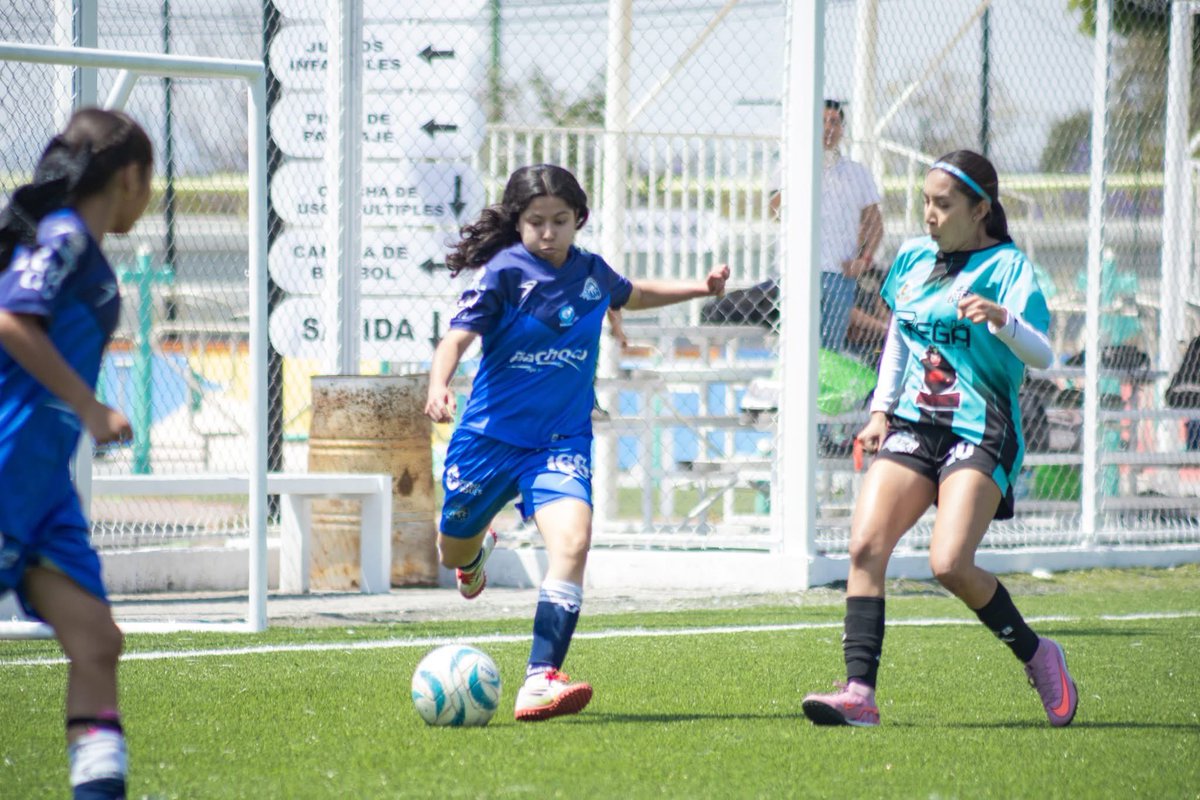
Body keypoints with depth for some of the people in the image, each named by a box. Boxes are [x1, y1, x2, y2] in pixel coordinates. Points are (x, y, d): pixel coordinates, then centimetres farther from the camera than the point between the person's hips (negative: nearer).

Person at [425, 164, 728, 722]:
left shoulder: (591, 273, 2)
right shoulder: (504, 272, -12)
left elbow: (632, 295, 27)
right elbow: (458, 336, -23)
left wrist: (701, 288, 21)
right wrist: (438, 386, -41)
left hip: (563, 438, 1)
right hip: (492, 433, -1)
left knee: (572, 540, -25)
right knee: (455, 551, 16)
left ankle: (541, 681, -30)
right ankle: (477, 550, 59)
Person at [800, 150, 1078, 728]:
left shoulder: (1006, 265, -6)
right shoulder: (912, 258, 13)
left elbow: (1041, 355, -16)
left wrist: (1002, 319, -36)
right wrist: (881, 410, 16)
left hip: (981, 435, -6)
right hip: (913, 426, 6)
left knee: (950, 564, -21)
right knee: (865, 545, -14)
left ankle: (1036, 655, 4)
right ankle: (859, 692, -17)